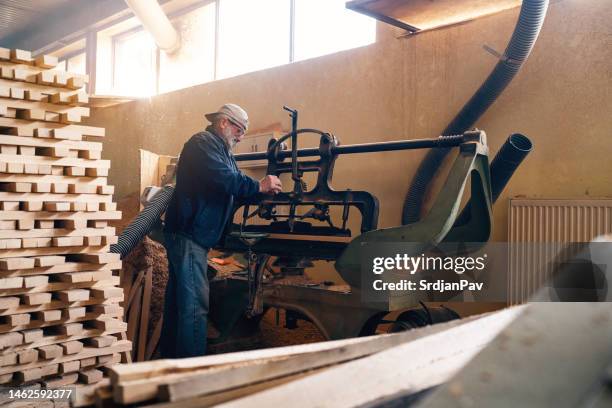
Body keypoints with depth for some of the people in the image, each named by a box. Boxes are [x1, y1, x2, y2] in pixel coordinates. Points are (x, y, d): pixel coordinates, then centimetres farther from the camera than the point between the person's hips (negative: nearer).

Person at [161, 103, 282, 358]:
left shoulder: (223, 152, 23)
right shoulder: (203, 143, -10)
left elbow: (236, 185, 16)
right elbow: (225, 181, -23)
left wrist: (267, 189, 1)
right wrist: (260, 186, -13)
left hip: (193, 235, 11)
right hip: (187, 234, -11)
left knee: (178, 300, 15)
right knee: (195, 304, -12)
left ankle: (171, 357, 24)